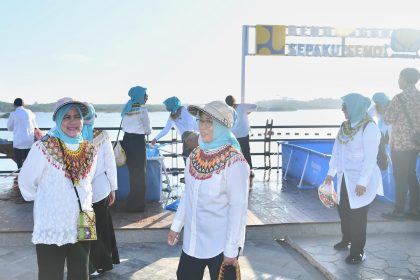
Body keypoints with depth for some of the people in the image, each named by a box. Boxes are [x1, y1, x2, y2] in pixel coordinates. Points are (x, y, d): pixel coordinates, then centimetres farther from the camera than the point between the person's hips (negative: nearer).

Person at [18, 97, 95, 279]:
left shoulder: (89, 150, 3)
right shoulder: (44, 148, -15)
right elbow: (26, 181, -5)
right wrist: (43, 201, 6)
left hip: (82, 227, 5)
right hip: (51, 228, -5)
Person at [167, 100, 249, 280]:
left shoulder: (234, 162, -20)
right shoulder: (195, 155, 0)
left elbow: (238, 208, -18)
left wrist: (231, 248, -16)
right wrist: (176, 226, 13)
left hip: (221, 243, -6)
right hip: (193, 240, 6)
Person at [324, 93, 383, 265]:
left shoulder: (369, 128, -17)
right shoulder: (345, 126, 6)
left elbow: (370, 158, -20)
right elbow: (336, 151, 12)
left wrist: (363, 182, -22)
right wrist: (331, 173, 15)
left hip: (360, 181, -7)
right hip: (344, 178, 7)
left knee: (357, 215, 0)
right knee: (343, 209, 16)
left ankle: (358, 252, 13)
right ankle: (346, 240, 37)